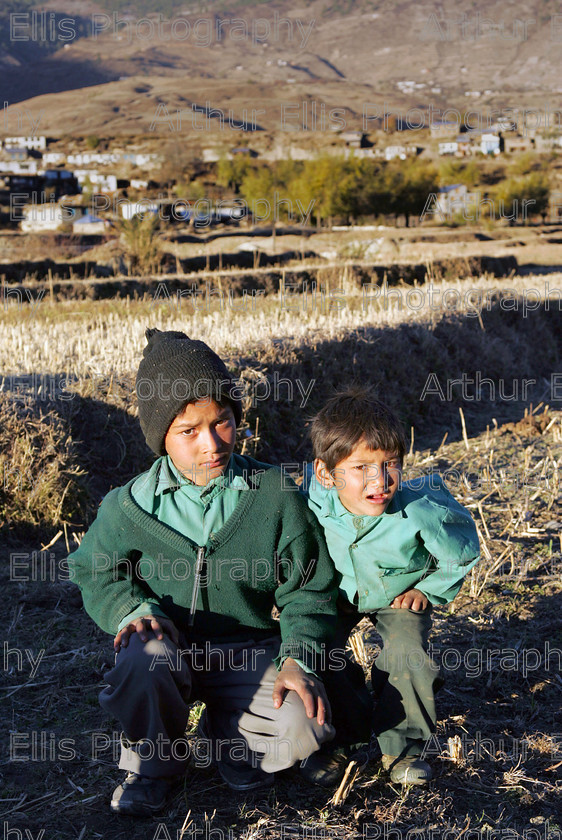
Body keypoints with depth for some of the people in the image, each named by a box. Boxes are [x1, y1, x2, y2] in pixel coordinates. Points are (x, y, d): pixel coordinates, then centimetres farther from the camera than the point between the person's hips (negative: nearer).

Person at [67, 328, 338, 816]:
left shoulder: (274, 497, -8)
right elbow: (96, 572, 8)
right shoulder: (132, 505, -8)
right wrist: (134, 609, -13)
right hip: (168, 641, -1)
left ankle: (225, 735, 15)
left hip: (245, 651, 1)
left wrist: (298, 658, -14)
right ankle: (155, 762, -3)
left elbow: (309, 589, -1)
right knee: (145, 658, -37)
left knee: (302, 732, -22)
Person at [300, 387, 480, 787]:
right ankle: (329, 741, 11)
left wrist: (428, 590, -8)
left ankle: (403, 746, 5)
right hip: (337, 592, 1)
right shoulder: (314, 500, -31)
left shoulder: (422, 510, -36)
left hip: (400, 595, -1)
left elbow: (463, 552, -13)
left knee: (407, 656, -22)